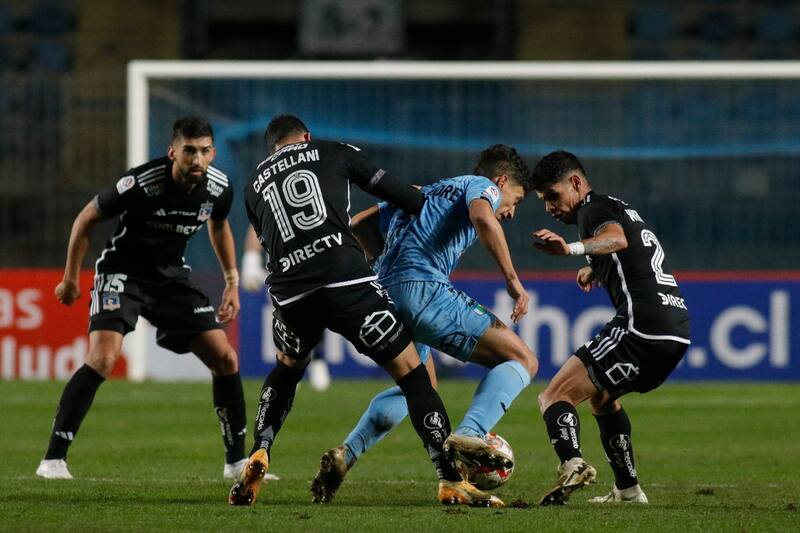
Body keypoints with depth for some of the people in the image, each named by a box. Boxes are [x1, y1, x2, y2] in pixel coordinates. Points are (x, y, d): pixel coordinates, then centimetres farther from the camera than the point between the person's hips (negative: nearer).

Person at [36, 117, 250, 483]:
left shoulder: (219, 187, -10)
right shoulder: (141, 183, -26)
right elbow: (87, 218, -10)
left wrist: (232, 281, 14)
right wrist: (70, 277, -4)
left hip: (171, 278, 5)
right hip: (121, 274, -5)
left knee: (226, 359, -1)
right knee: (103, 359, -26)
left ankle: (237, 462, 13)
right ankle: (53, 460, -19)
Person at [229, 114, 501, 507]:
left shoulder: (254, 186, 25)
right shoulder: (333, 153, 16)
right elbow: (394, 192, 10)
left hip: (290, 291, 4)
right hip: (347, 279, -4)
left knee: (288, 367, 35)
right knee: (411, 372, 4)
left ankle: (258, 455, 19)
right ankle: (452, 481, -4)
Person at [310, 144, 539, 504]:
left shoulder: (428, 192, 34)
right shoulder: (483, 187, 12)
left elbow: (360, 224, 30)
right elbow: (482, 218, -14)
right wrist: (512, 280, -11)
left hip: (385, 296, 8)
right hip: (423, 290, -8)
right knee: (522, 360, -5)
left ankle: (345, 455, 16)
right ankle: (469, 435, -28)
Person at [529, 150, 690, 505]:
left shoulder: (595, 208, -2)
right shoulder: (618, 207, 27)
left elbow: (616, 238, -28)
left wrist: (572, 249, -44)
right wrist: (595, 269, 58)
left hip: (641, 326, -10)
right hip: (677, 332, 10)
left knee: (553, 397, -13)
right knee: (601, 397, 32)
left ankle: (572, 465, -40)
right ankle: (628, 489, 30)